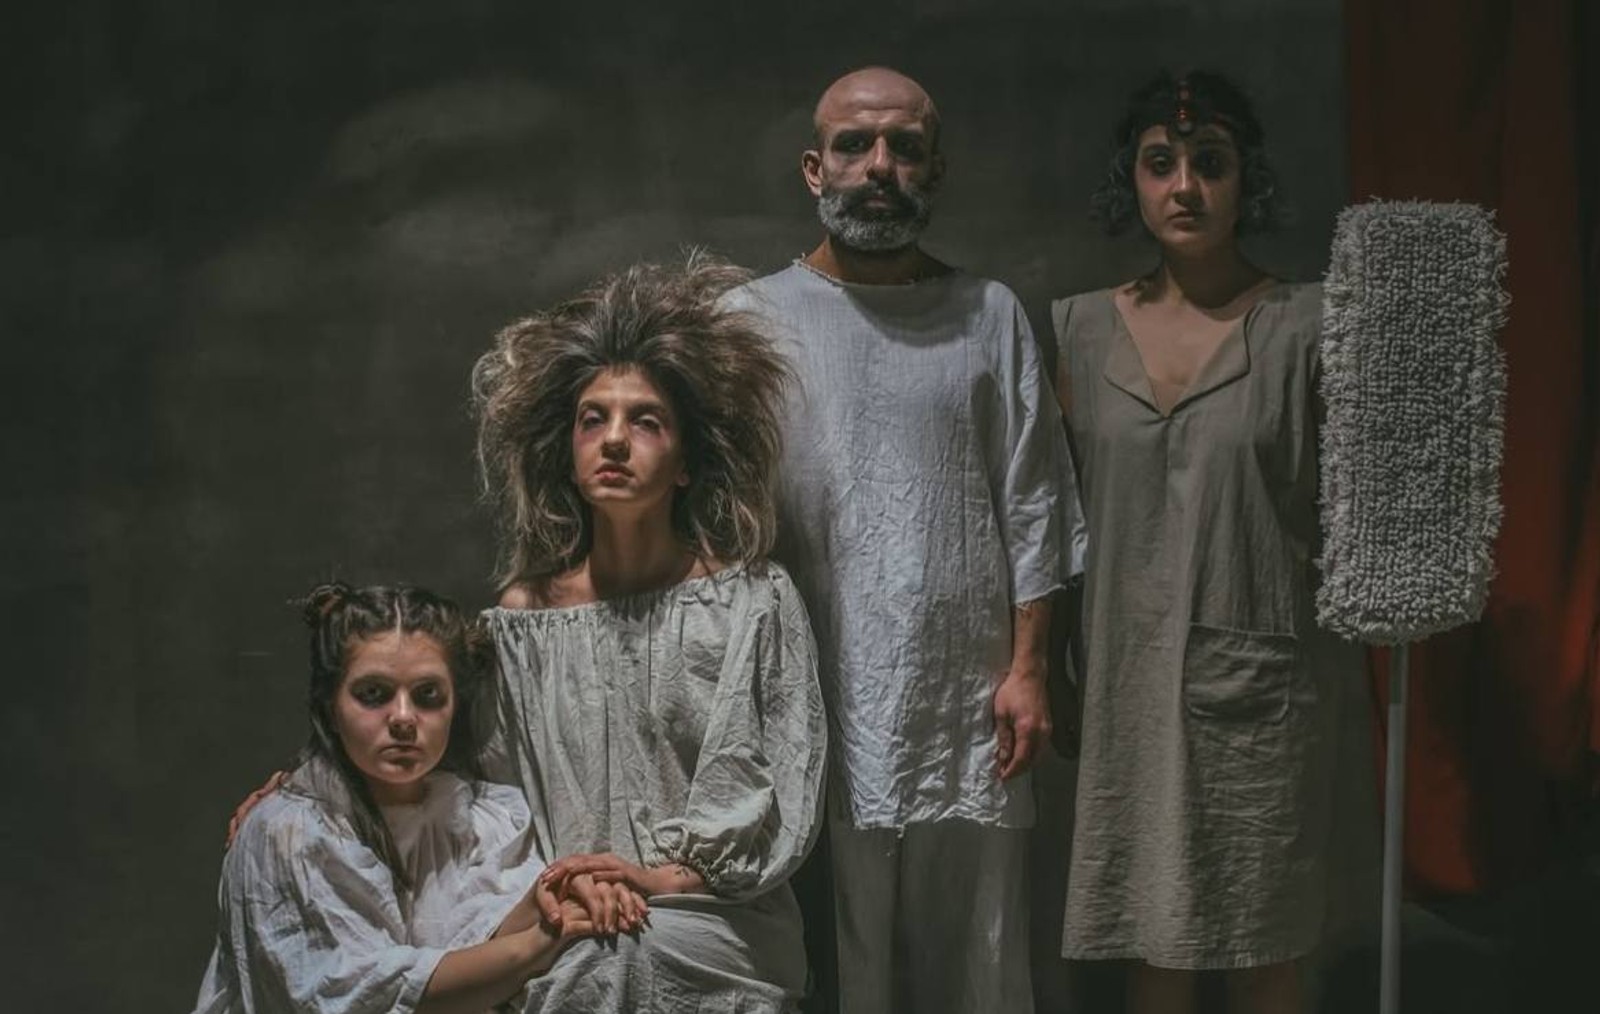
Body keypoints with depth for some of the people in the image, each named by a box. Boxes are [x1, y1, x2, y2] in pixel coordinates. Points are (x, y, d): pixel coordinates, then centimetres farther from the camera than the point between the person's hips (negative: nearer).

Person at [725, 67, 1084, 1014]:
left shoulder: (991, 315, 8)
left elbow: (1032, 508, 7)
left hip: (969, 705, 1)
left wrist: (1026, 668, 0)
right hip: (819, 703, -1)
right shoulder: (757, 318, 4)